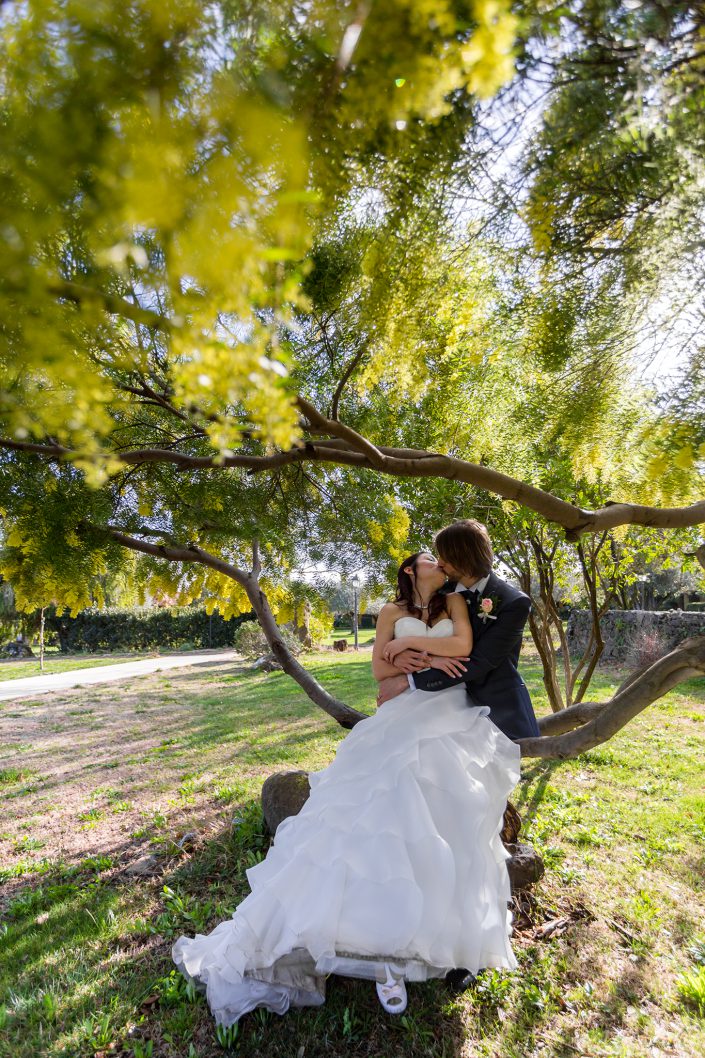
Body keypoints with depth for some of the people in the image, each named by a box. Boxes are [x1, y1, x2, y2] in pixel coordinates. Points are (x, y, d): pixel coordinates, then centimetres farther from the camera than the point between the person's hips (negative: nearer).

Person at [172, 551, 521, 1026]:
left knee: (443, 818, -9)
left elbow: (464, 646, -3)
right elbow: (380, 669, 5)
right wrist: (429, 654, -5)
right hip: (406, 718, -1)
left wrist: (410, 644, 1)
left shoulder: (455, 602, 14)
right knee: (386, 810, -14)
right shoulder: (392, 612, 12)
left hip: (452, 718, 1)